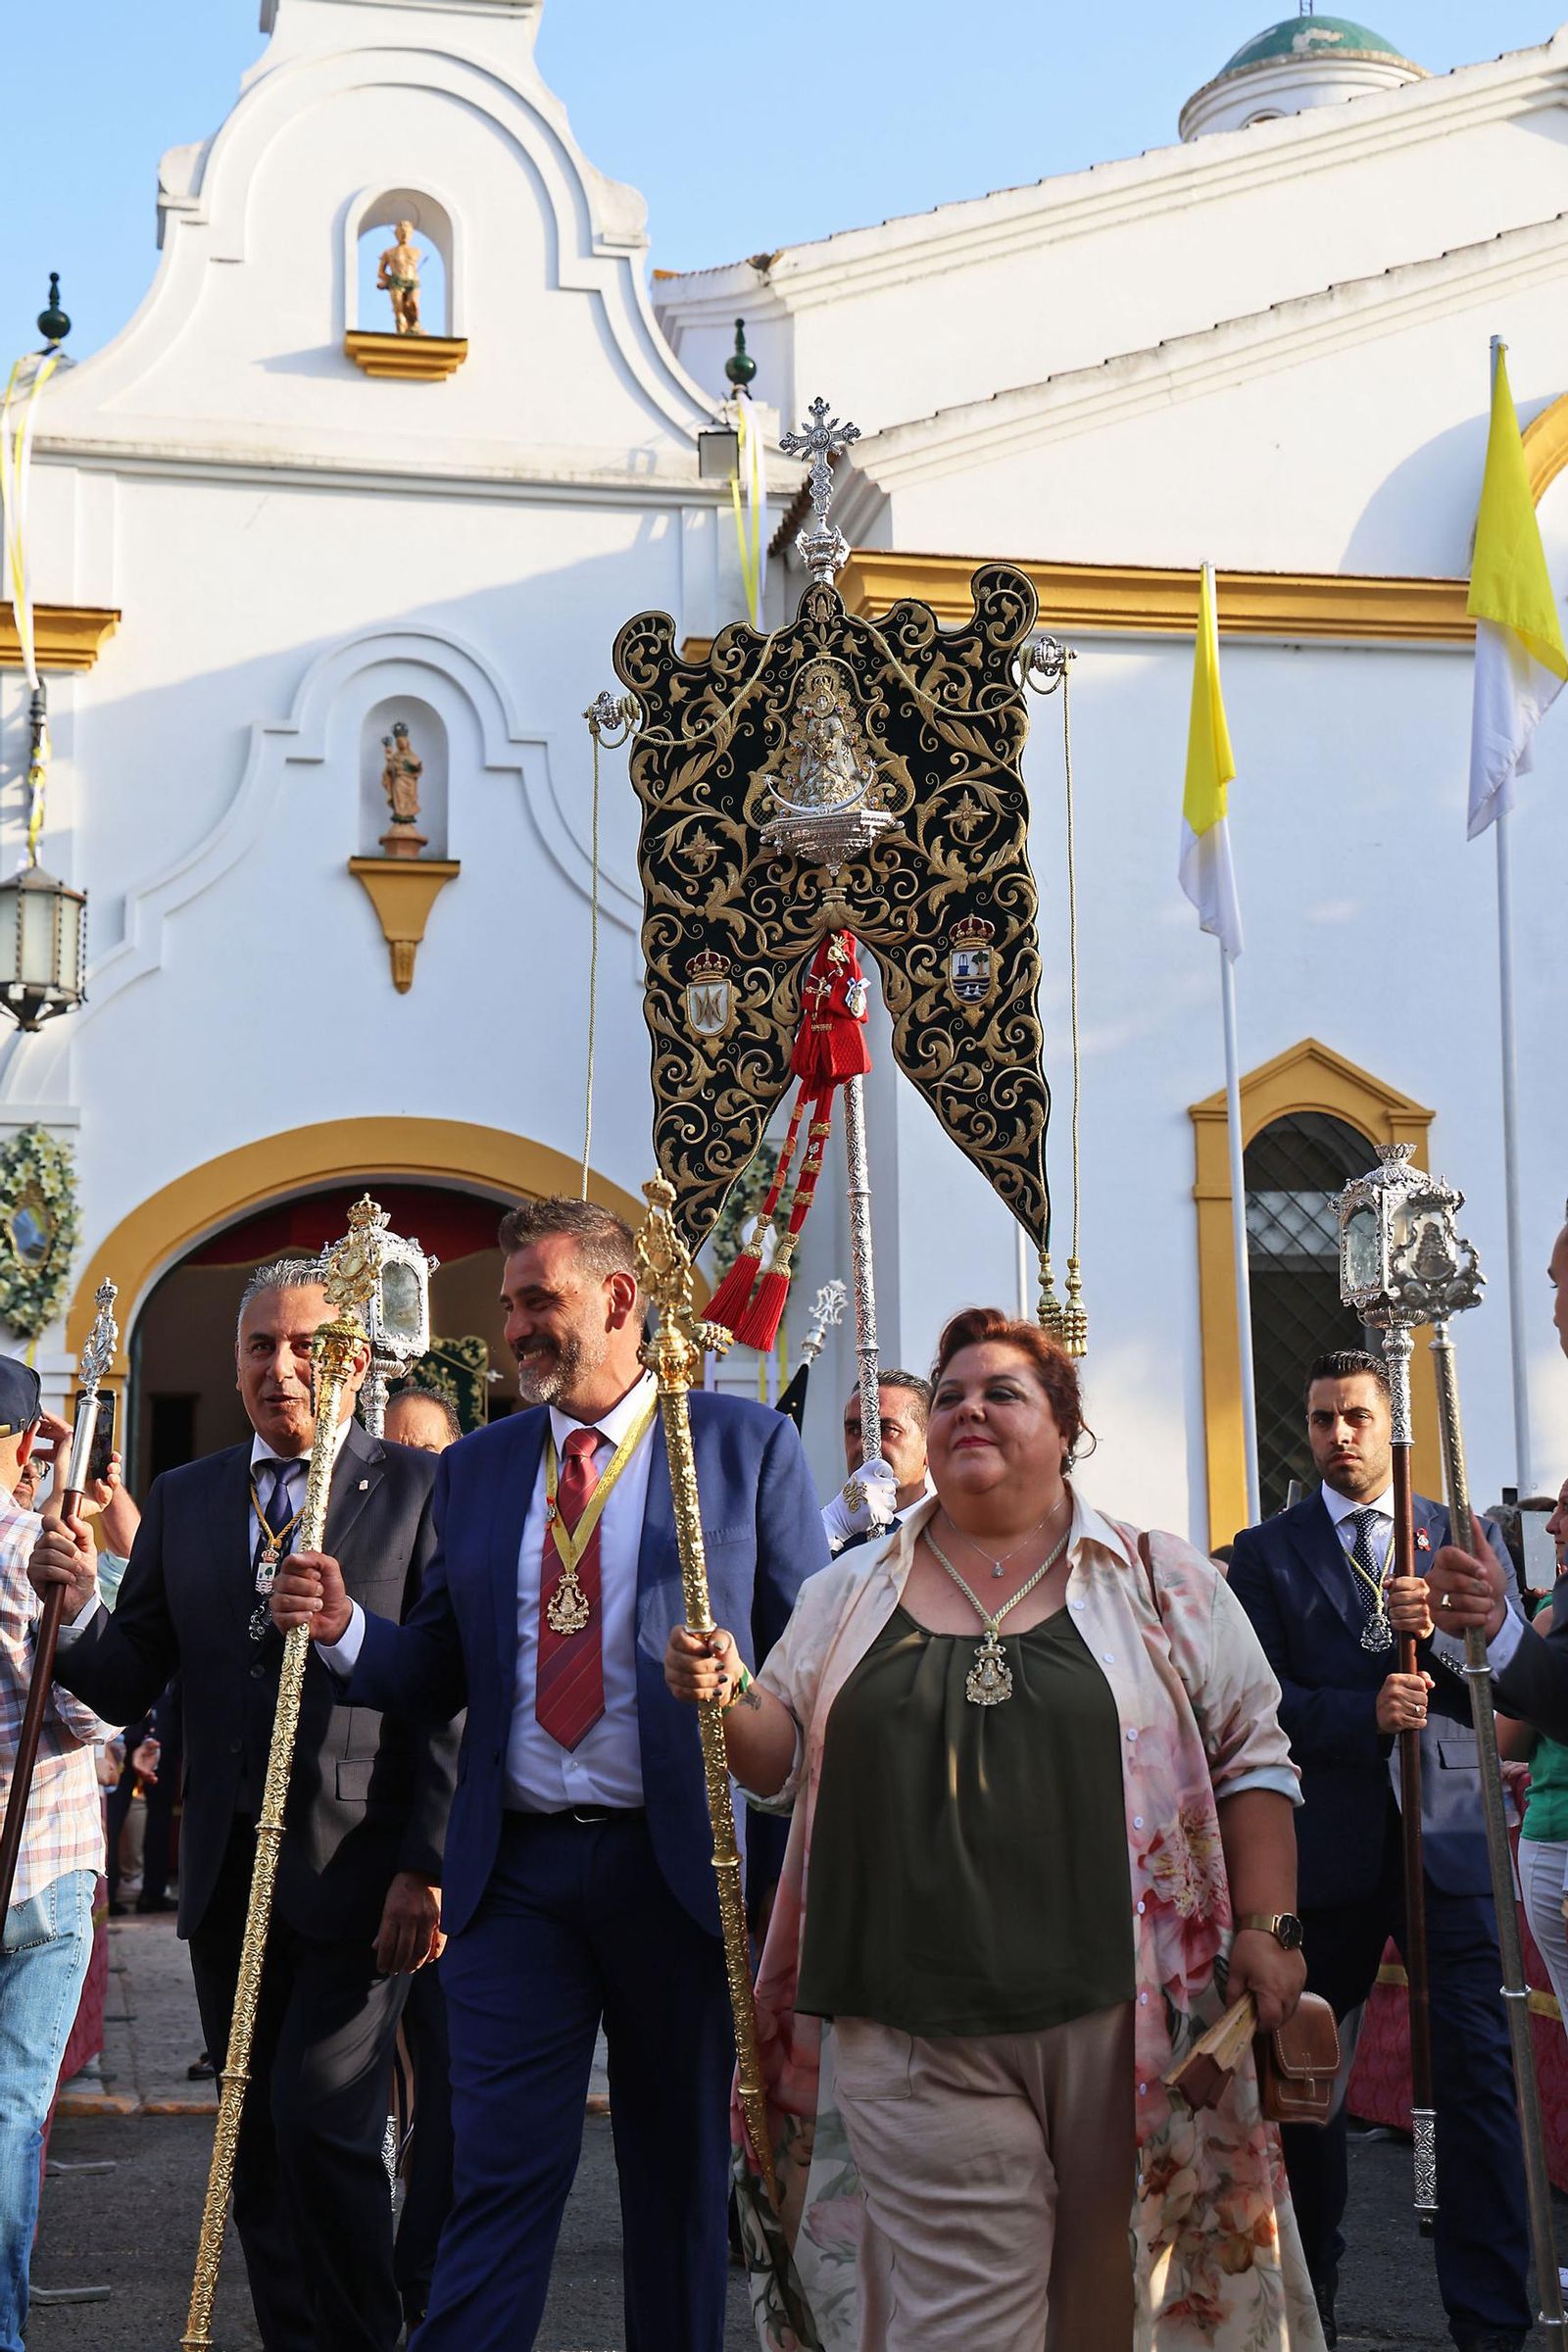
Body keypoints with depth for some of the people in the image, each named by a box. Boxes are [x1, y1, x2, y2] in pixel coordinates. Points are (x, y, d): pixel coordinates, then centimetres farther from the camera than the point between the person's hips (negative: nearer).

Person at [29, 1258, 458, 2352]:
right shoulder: (184, 1500, 12)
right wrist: (76, 1606, -11)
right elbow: (128, 1688, 9)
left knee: (323, 2121, -9)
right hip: (228, 1869, 5)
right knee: (258, 2140, 10)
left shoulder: (420, 1489, -3)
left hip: (354, 1869, -5)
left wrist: (426, 1867, -13)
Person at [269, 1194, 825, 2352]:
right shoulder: (477, 1467, 10)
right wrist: (345, 1629, -8)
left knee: (682, 2169, 12)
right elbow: (443, 1670, 11)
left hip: (681, 1865, -2)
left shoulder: (746, 1443, -1)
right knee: (500, 2173, -2)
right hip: (515, 1870, 2)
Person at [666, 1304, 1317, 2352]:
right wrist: (728, 1696, -6)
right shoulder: (849, 1596, 13)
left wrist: (1267, 1928, -4)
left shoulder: (1164, 1583, 6)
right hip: (915, 2038, 1)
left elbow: (1252, 1761, 6)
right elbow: (784, 1759, 14)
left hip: (1118, 2018, 0)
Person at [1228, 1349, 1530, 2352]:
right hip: (1327, 1846, 0)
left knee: (1479, 2070, -7)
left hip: (1450, 1837, 0)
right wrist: (1365, 1714, -17)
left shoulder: (1460, 1537, 10)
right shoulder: (1267, 1553, 7)